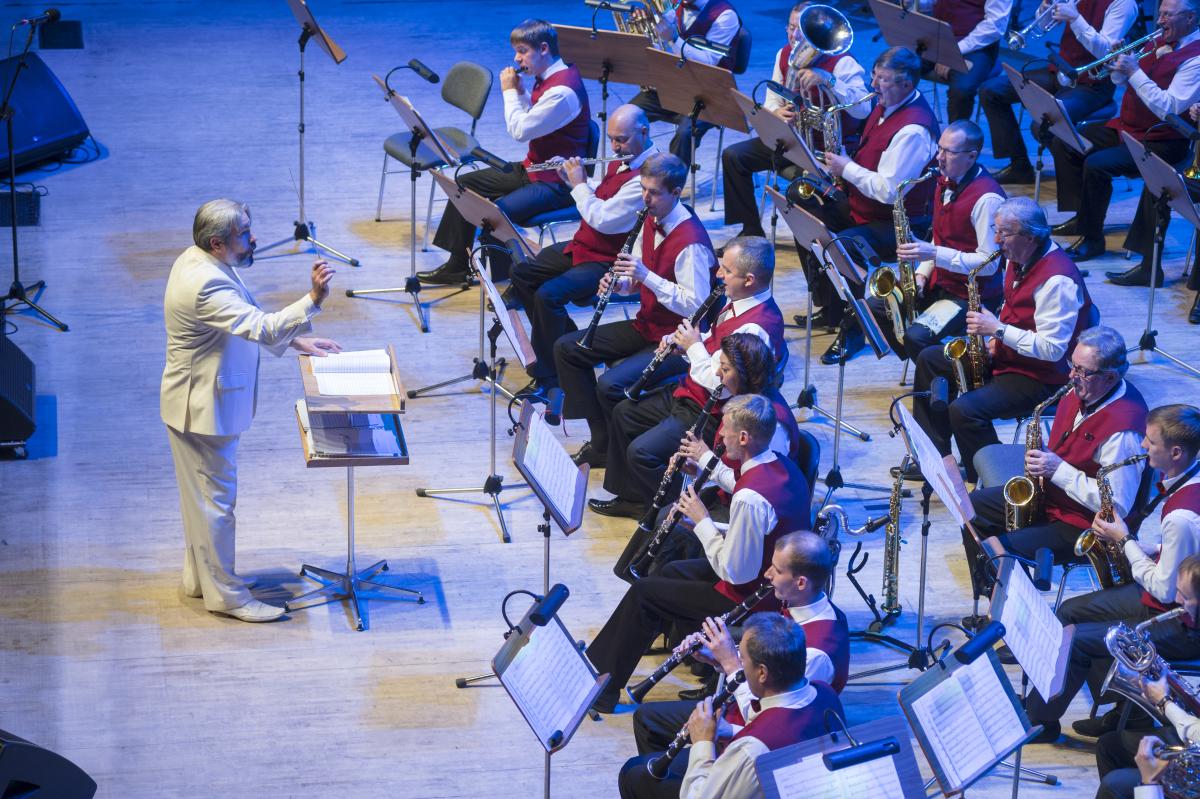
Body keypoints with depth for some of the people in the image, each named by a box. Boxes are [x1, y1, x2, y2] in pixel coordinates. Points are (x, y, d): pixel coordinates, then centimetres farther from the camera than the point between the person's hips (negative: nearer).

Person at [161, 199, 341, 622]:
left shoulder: (201, 261, 3)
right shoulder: (206, 285, -31)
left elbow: (249, 318, 15)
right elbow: (262, 329, -39)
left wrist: (296, 340, 9)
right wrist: (312, 301, -47)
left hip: (202, 401, 11)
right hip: (204, 408, -11)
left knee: (202, 493, 22)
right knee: (216, 497, 1)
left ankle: (199, 576, 36)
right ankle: (224, 594, 12)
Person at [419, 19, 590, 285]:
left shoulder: (563, 90, -24)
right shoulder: (547, 78, 7)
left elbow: (520, 131, -22)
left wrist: (510, 91, -10)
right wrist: (519, 92, 2)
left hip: (556, 183, -11)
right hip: (532, 170, 11)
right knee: (466, 184, 12)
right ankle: (457, 267, 18)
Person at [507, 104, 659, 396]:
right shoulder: (622, 159, 6)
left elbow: (603, 219, -27)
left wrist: (579, 185, -13)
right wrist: (573, 179, 6)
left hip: (612, 261, -10)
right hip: (585, 246, 10)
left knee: (548, 295, -27)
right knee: (522, 273, 11)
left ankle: (551, 375, -14)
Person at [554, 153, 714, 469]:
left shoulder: (691, 241, -24)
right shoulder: (651, 221, 4)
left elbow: (695, 306, -26)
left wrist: (647, 276, -30)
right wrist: (619, 283, -7)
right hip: (646, 325, 10)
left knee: (611, 385, -28)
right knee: (566, 348, 5)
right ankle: (601, 441, 5)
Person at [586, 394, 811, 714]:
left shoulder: (751, 499, -34)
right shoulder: (783, 466, -5)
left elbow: (733, 571, -27)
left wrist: (702, 521, -16)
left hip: (749, 599, -10)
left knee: (643, 593, 3)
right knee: (672, 572, 26)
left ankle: (603, 687, 17)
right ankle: (598, 660, 33)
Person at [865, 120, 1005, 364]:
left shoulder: (987, 198, -23)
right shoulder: (946, 182, 6)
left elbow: (989, 263, -24)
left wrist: (935, 254, -28)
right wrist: (921, 273, 2)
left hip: (973, 294, -9)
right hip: (939, 281, 9)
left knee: (916, 337, -28)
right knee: (873, 307, 3)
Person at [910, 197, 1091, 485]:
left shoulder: (1056, 280, -28)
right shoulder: (1018, 259, 3)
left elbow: (1053, 349, -30)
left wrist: (999, 329, -26)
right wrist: (994, 337, 3)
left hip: (1041, 376, -11)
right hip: (1007, 353, 11)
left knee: (964, 410, -29)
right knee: (929, 360, 14)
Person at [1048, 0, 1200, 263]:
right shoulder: (1162, 42, 9)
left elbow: (1168, 109, -27)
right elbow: (1122, 81, 18)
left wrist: (1135, 71, -25)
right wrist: (1119, 63, -5)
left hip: (1160, 142, -10)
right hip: (1127, 127, 10)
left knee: (1096, 165, -28)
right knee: (1064, 142, 9)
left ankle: (1092, 239, -12)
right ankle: (1080, 218, 15)